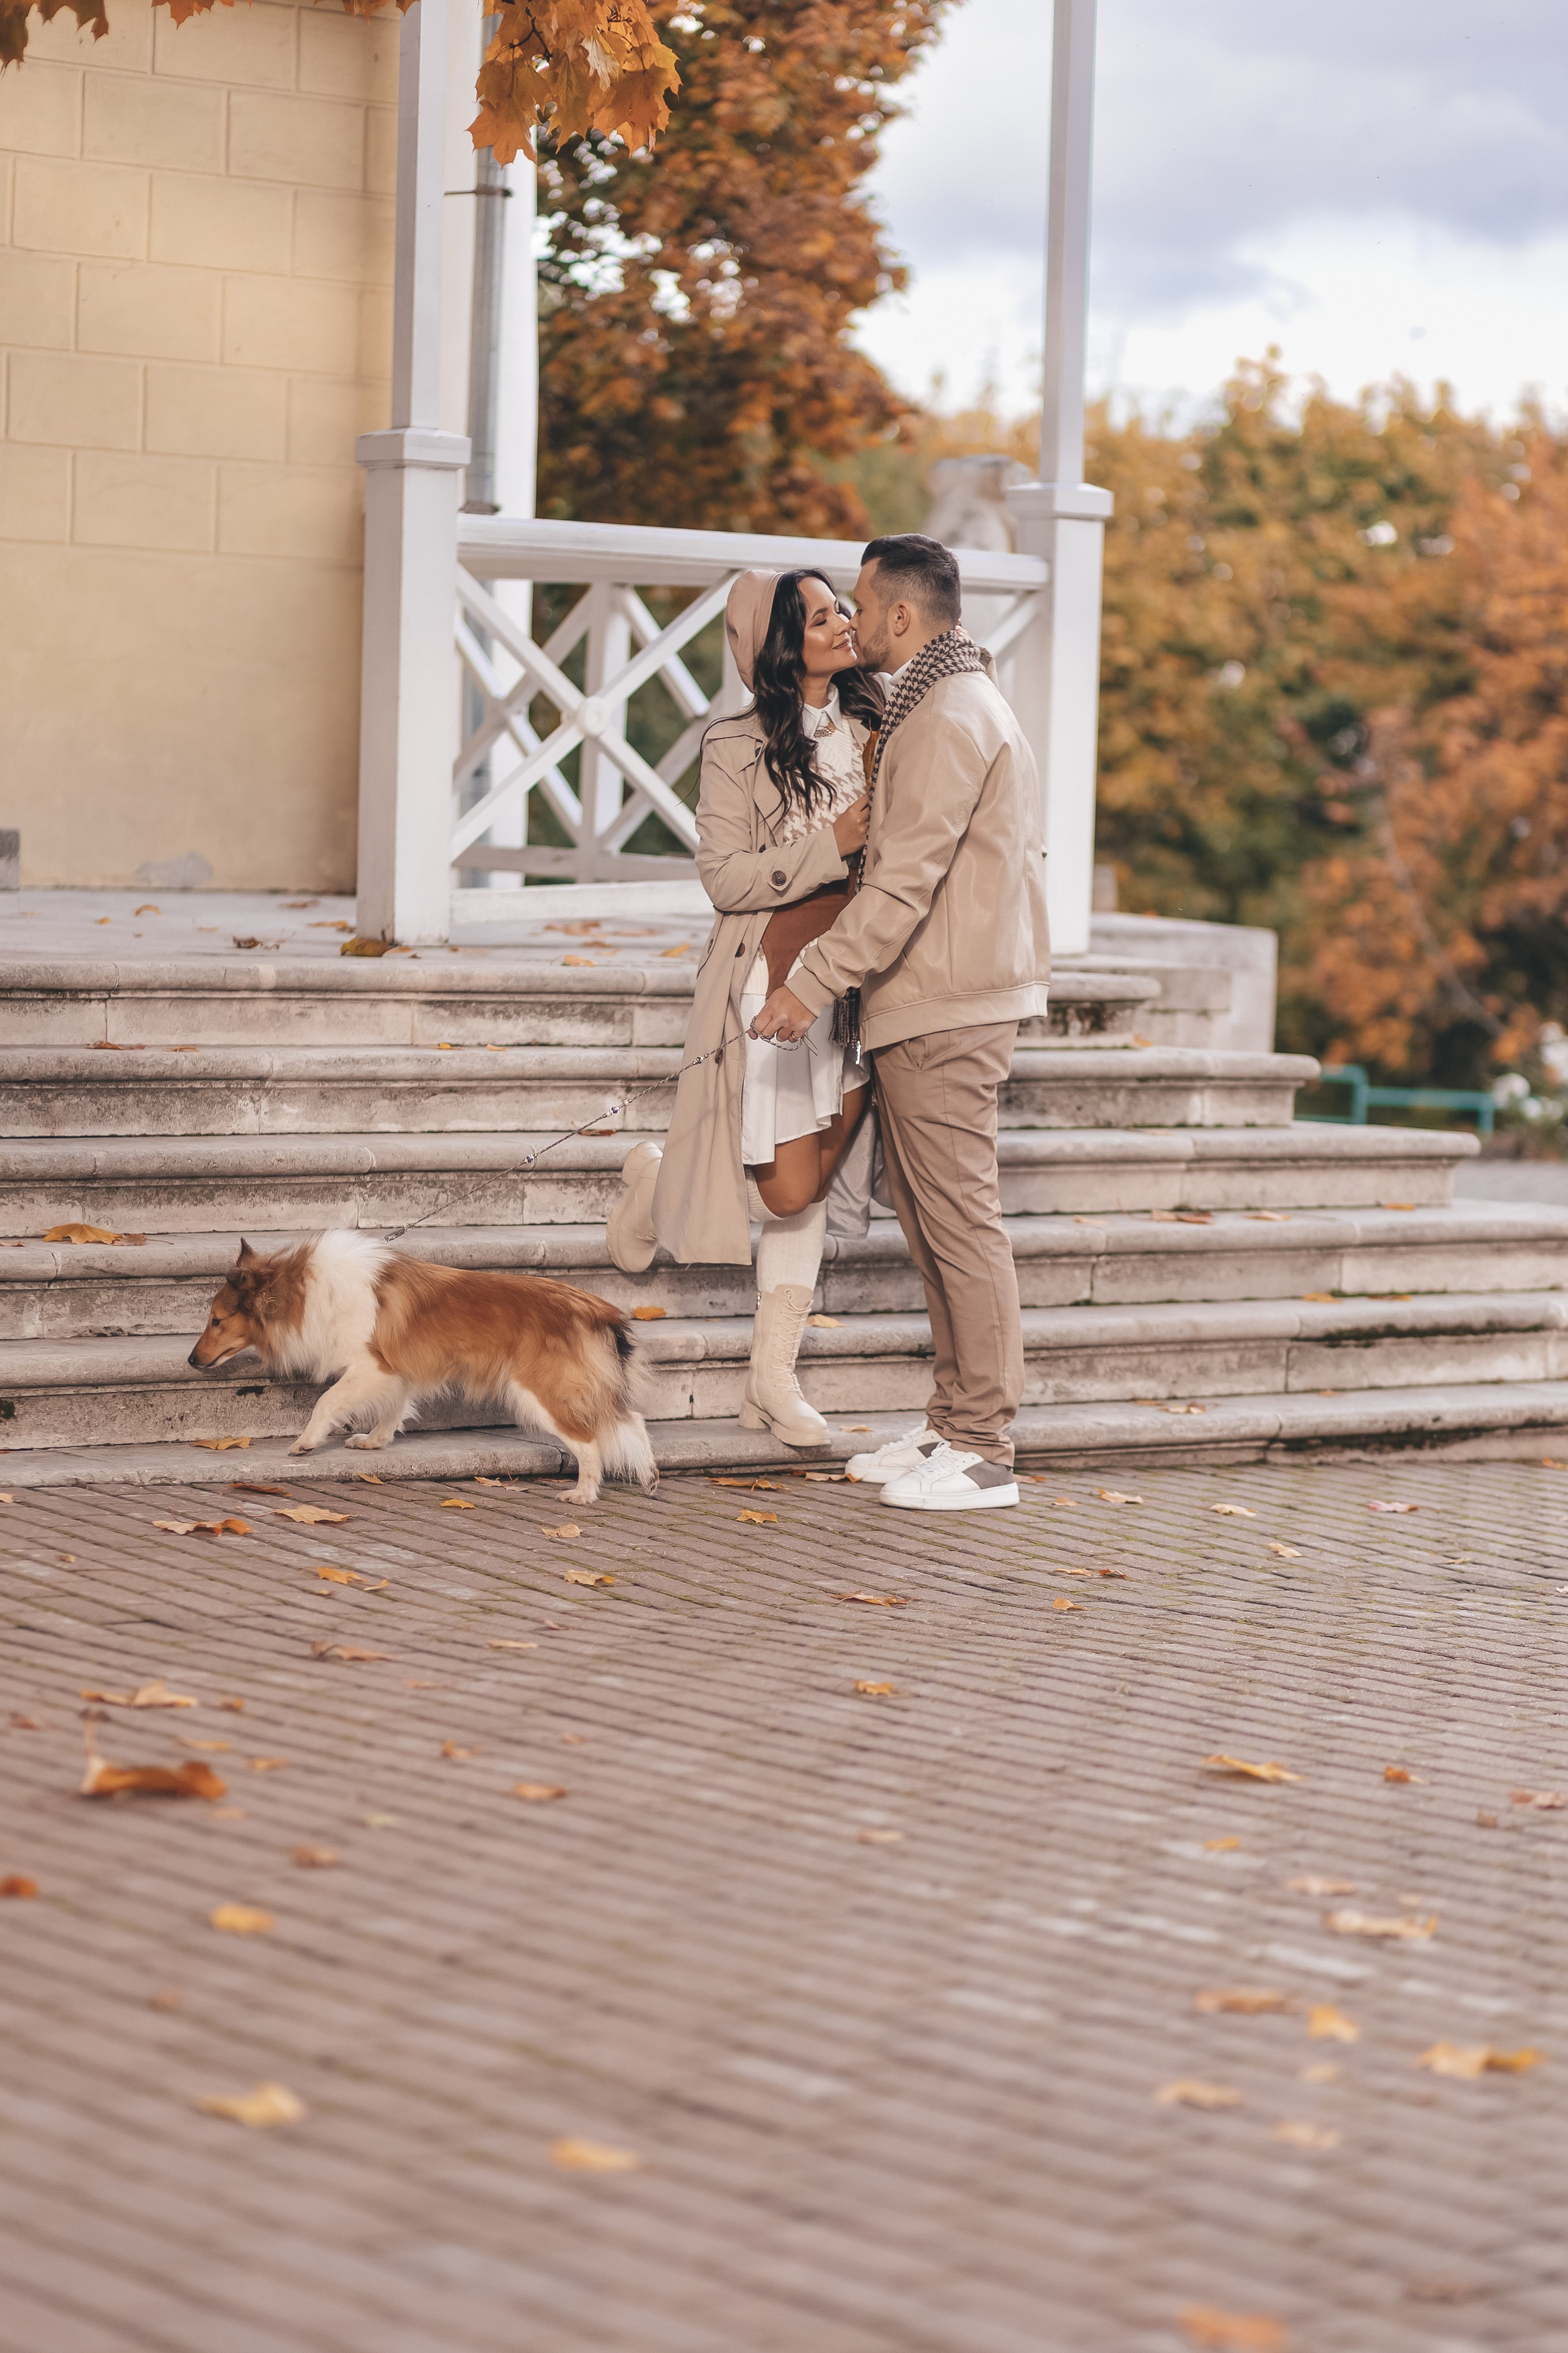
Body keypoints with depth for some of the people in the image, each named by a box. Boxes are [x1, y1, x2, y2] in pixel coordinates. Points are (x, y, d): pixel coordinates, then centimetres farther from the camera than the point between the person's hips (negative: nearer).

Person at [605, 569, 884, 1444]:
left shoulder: (872, 732, 7)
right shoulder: (739, 747, -8)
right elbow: (725, 878, -11)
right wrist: (831, 847, -19)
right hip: (772, 980, -5)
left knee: (812, 1188, 5)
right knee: (788, 1192, -6)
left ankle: (774, 1379, 13)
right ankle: (659, 1178, 26)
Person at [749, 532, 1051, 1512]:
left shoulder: (948, 719, -15)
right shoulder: (970, 704, 19)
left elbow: (904, 880, -21)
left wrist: (816, 983, -21)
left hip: (944, 1008, -11)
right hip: (942, 998, 11)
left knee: (960, 1218, -8)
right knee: (934, 1216, 13)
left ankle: (984, 1452, -6)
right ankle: (957, 1424, 18)